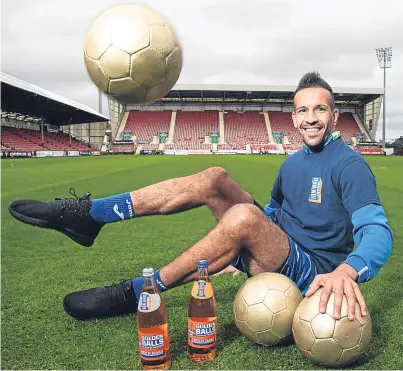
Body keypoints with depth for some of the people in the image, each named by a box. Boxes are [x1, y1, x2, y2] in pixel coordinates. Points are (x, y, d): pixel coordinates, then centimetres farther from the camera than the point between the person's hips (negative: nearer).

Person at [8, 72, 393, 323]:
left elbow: (378, 231, -23)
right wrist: (238, 252, 15)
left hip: (311, 276, -6)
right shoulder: (293, 163, 11)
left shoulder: (349, 164, -12)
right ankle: (87, 214, -18)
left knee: (244, 216, -37)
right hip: (276, 252, 7)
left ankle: (137, 293, -22)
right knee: (214, 178, -14)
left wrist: (347, 270, -43)